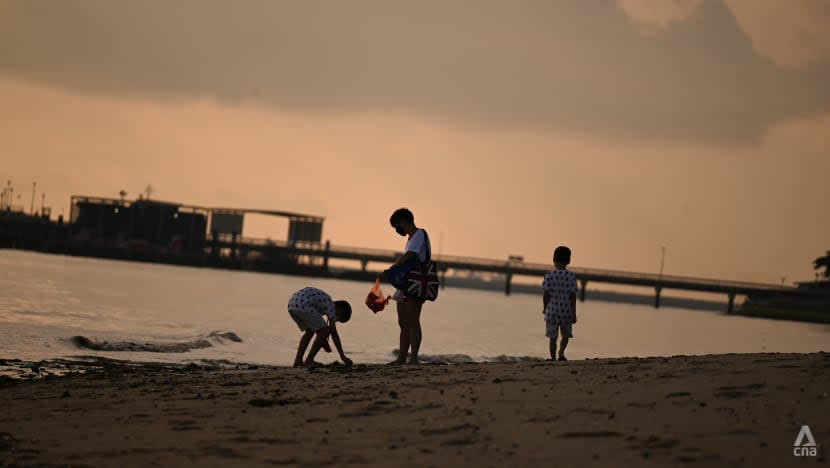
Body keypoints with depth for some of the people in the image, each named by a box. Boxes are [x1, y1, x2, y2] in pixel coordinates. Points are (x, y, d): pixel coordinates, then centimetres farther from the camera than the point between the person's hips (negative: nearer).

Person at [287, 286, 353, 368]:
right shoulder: (331, 306, 4)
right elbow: (334, 333, 0)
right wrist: (343, 356, 1)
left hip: (291, 304, 10)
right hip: (303, 306, -10)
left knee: (309, 331, 27)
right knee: (325, 331, 1)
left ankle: (298, 360, 19)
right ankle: (308, 361, 2)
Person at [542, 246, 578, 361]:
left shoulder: (549, 275, -6)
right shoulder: (571, 276, -5)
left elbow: (545, 294, -5)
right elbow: (573, 295, -6)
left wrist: (545, 308, 11)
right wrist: (574, 313, -3)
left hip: (552, 310, 0)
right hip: (566, 311, 0)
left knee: (553, 338, 9)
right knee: (566, 335, 17)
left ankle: (553, 359, 8)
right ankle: (561, 352, -6)